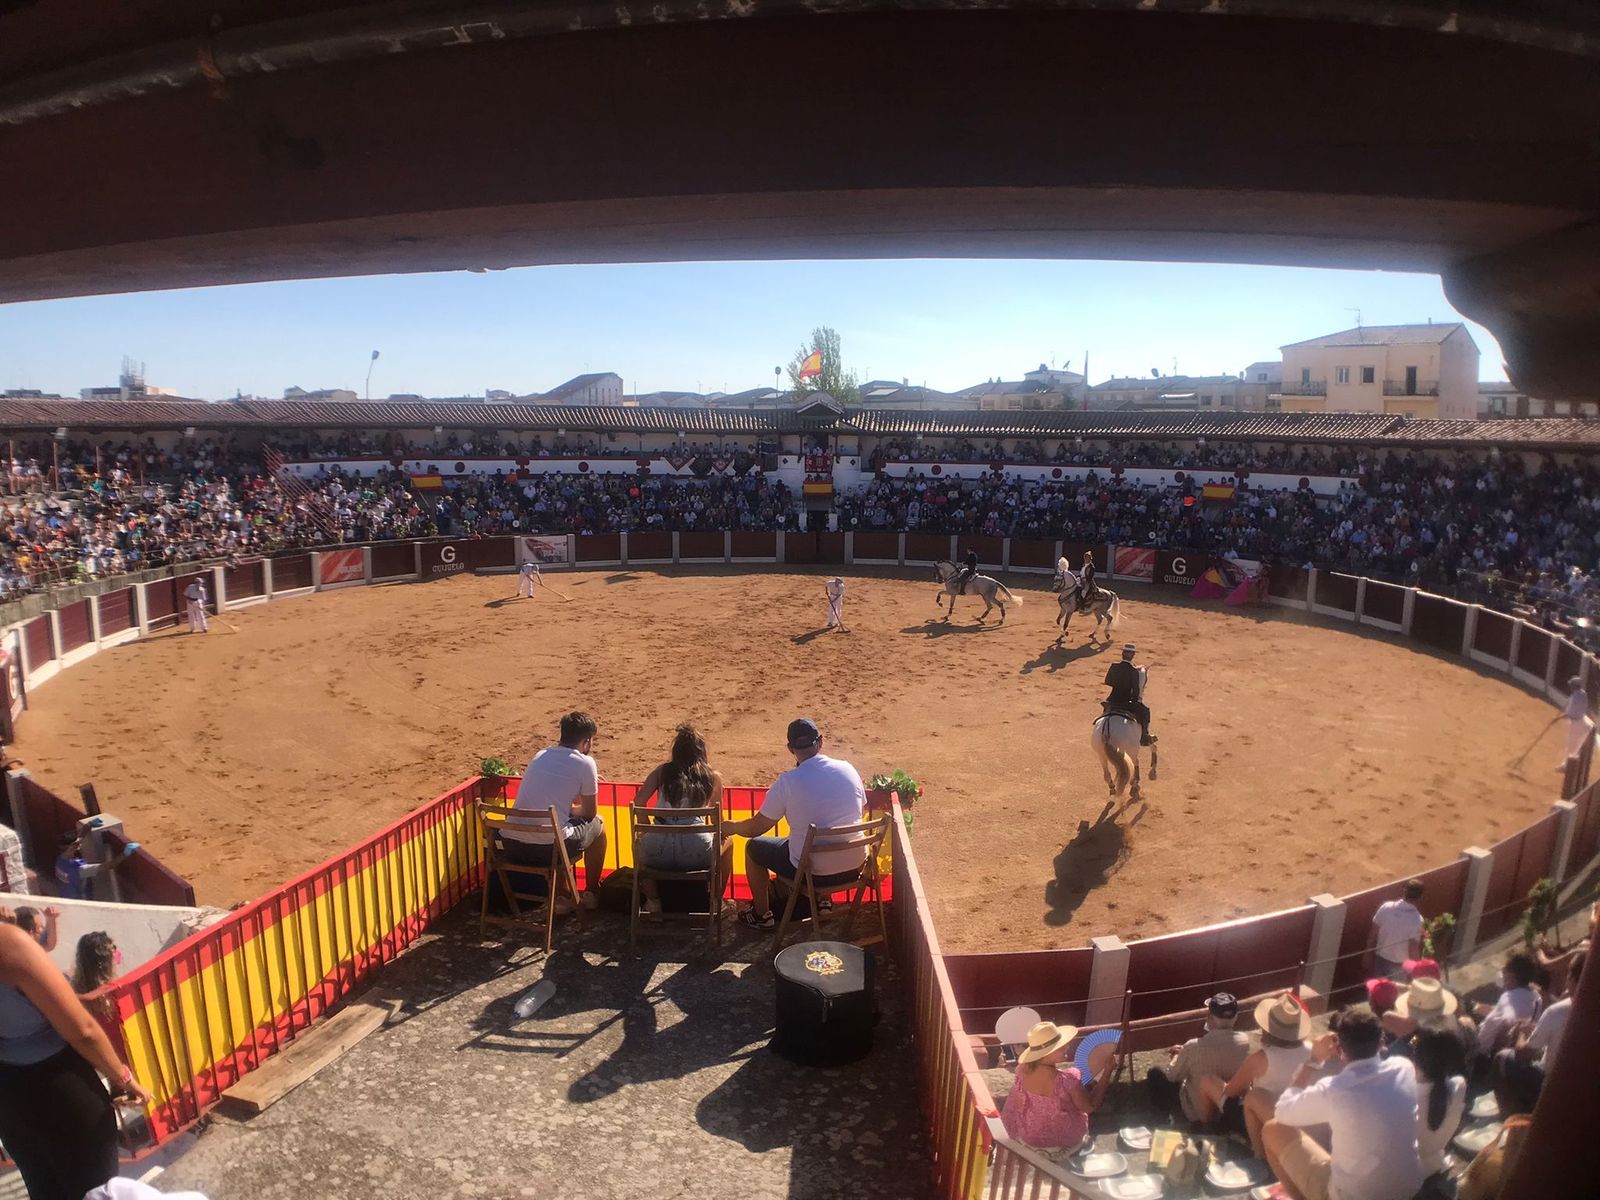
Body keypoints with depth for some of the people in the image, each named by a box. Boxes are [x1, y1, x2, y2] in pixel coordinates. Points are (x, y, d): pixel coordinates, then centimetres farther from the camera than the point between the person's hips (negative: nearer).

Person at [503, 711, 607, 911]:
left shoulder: (540, 756, 15)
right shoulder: (585, 763, -2)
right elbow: (589, 813, 8)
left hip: (511, 846, 6)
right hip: (546, 849, -6)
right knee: (597, 823, 21)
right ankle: (591, 893, 31)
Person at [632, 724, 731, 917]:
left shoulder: (661, 771, 12)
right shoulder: (713, 777, 10)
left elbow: (637, 803, 1)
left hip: (658, 854, 2)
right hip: (696, 855, -1)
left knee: (640, 842, 40)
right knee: (727, 842, 33)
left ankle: (653, 901, 35)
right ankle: (715, 900, 32)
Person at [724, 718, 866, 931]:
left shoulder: (787, 781, -16)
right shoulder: (848, 769, -4)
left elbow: (757, 828, -6)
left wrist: (731, 827, 15)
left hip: (813, 872, -5)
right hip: (854, 867, 5)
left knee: (754, 847, 20)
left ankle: (762, 915, 33)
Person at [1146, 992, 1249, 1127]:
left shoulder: (1194, 1046, -31)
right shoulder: (1244, 1041, -19)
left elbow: (1172, 1076, -12)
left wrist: (1177, 1056, 9)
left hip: (1198, 1114, -4)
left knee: (1155, 1073, 14)